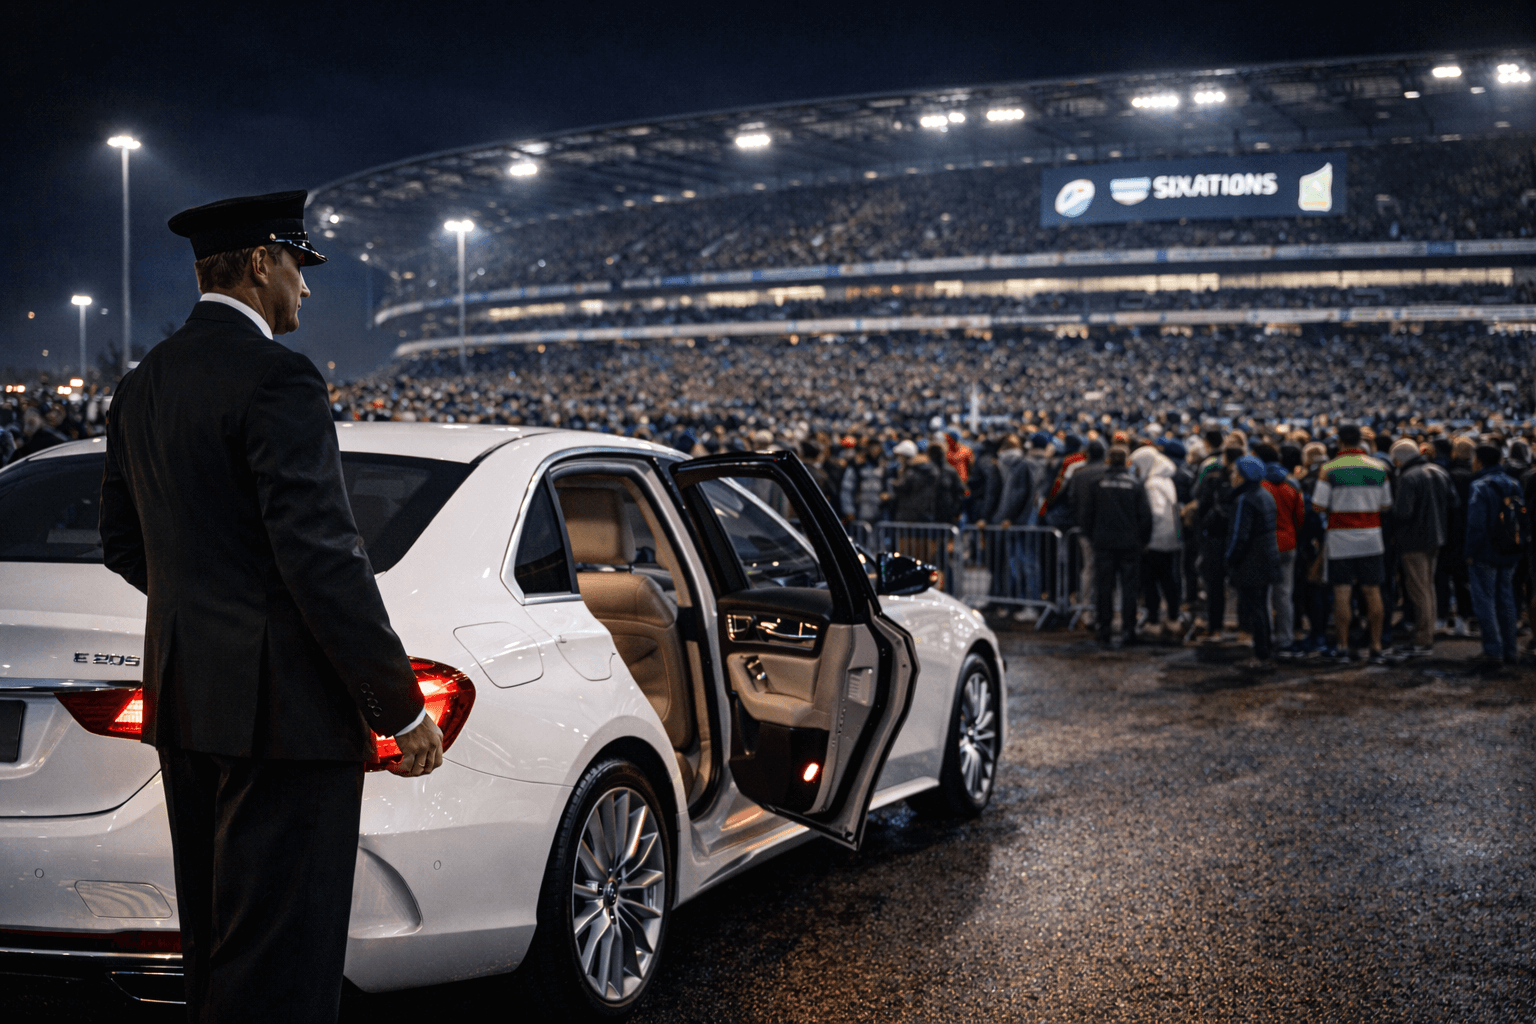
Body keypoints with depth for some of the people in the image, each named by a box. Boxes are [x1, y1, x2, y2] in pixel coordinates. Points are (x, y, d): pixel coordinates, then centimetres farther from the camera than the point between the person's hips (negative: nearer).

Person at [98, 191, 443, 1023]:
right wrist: (404, 710, -15)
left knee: (214, 946, 20)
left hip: (184, 703, 9)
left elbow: (122, 545, 19)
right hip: (282, 706, -9)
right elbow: (323, 557, -20)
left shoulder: (141, 388, 12)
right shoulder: (275, 378, -15)